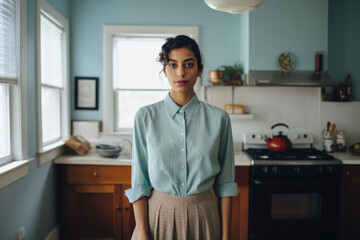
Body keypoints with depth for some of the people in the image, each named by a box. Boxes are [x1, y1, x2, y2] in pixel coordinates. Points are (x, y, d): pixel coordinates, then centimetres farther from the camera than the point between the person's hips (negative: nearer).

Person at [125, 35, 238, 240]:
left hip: (203, 216, 1)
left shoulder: (218, 118, -6)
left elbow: (225, 184, -2)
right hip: (158, 215, 0)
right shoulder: (145, 117, -6)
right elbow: (139, 183, -5)